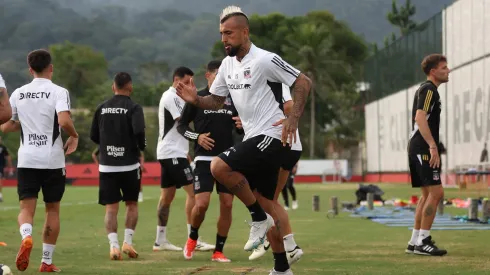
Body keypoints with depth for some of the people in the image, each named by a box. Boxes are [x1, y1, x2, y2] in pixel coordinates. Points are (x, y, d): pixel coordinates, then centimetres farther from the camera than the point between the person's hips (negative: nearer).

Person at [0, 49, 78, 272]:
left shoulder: (18, 94, 6)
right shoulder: (58, 92, -6)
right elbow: (64, 121, -22)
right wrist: (74, 136, -3)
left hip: (26, 160, 2)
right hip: (52, 160, -2)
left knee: (26, 207, 3)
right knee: (52, 209, 11)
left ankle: (26, 237, -30)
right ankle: (47, 261, 12)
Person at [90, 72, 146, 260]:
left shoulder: (101, 108, 6)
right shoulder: (133, 108, -7)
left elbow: (94, 136, 9)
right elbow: (139, 131, -21)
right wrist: (141, 146, -1)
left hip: (106, 165, 2)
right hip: (129, 165, -2)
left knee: (111, 208, 4)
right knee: (131, 204, 15)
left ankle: (113, 245, -9)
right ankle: (127, 242, 7)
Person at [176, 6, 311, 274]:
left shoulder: (265, 60, -14)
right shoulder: (227, 64, 11)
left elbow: (303, 82, -12)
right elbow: (215, 100, 20)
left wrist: (293, 118, -22)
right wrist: (195, 99, -2)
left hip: (271, 136, -9)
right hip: (254, 139, 9)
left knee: (219, 167, -24)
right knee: (264, 202, 11)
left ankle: (259, 218, -6)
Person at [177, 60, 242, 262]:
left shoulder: (231, 100, 9)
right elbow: (181, 125, 5)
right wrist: (197, 137, -13)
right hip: (204, 159, -3)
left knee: (227, 205, -2)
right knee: (202, 204, -14)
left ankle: (218, 251, 9)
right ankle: (193, 237, 15)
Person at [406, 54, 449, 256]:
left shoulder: (426, 89, 21)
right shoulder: (428, 89, -11)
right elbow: (420, 118, -22)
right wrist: (433, 147, -28)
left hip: (417, 148, 11)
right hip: (423, 148, -11)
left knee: (428, 194, 12)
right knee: (436, 192, -13)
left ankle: (415, 242, 13)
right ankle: (422, 241, -13)